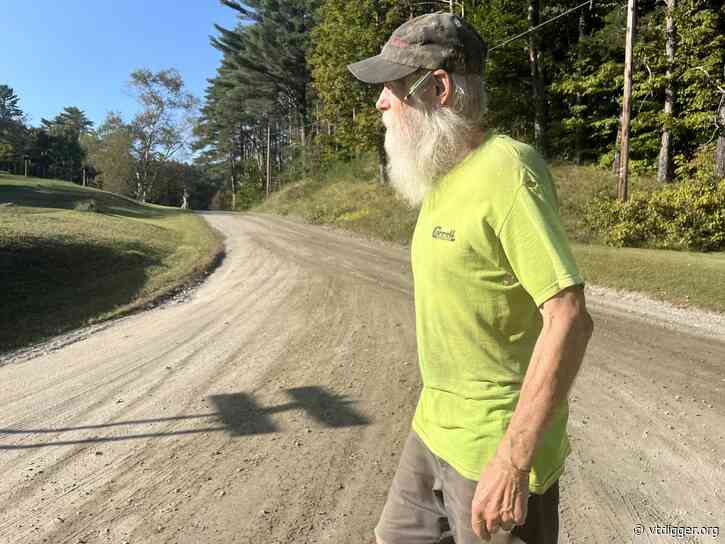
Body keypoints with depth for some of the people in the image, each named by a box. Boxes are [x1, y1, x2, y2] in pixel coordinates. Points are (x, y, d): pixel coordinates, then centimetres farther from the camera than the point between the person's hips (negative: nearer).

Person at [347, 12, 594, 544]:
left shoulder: (506, 171, -21)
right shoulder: (442, 175, 7)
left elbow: (570, 320, -25)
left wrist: (512, 460, -25)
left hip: (497, 443, -8)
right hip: (434, 427, 9)